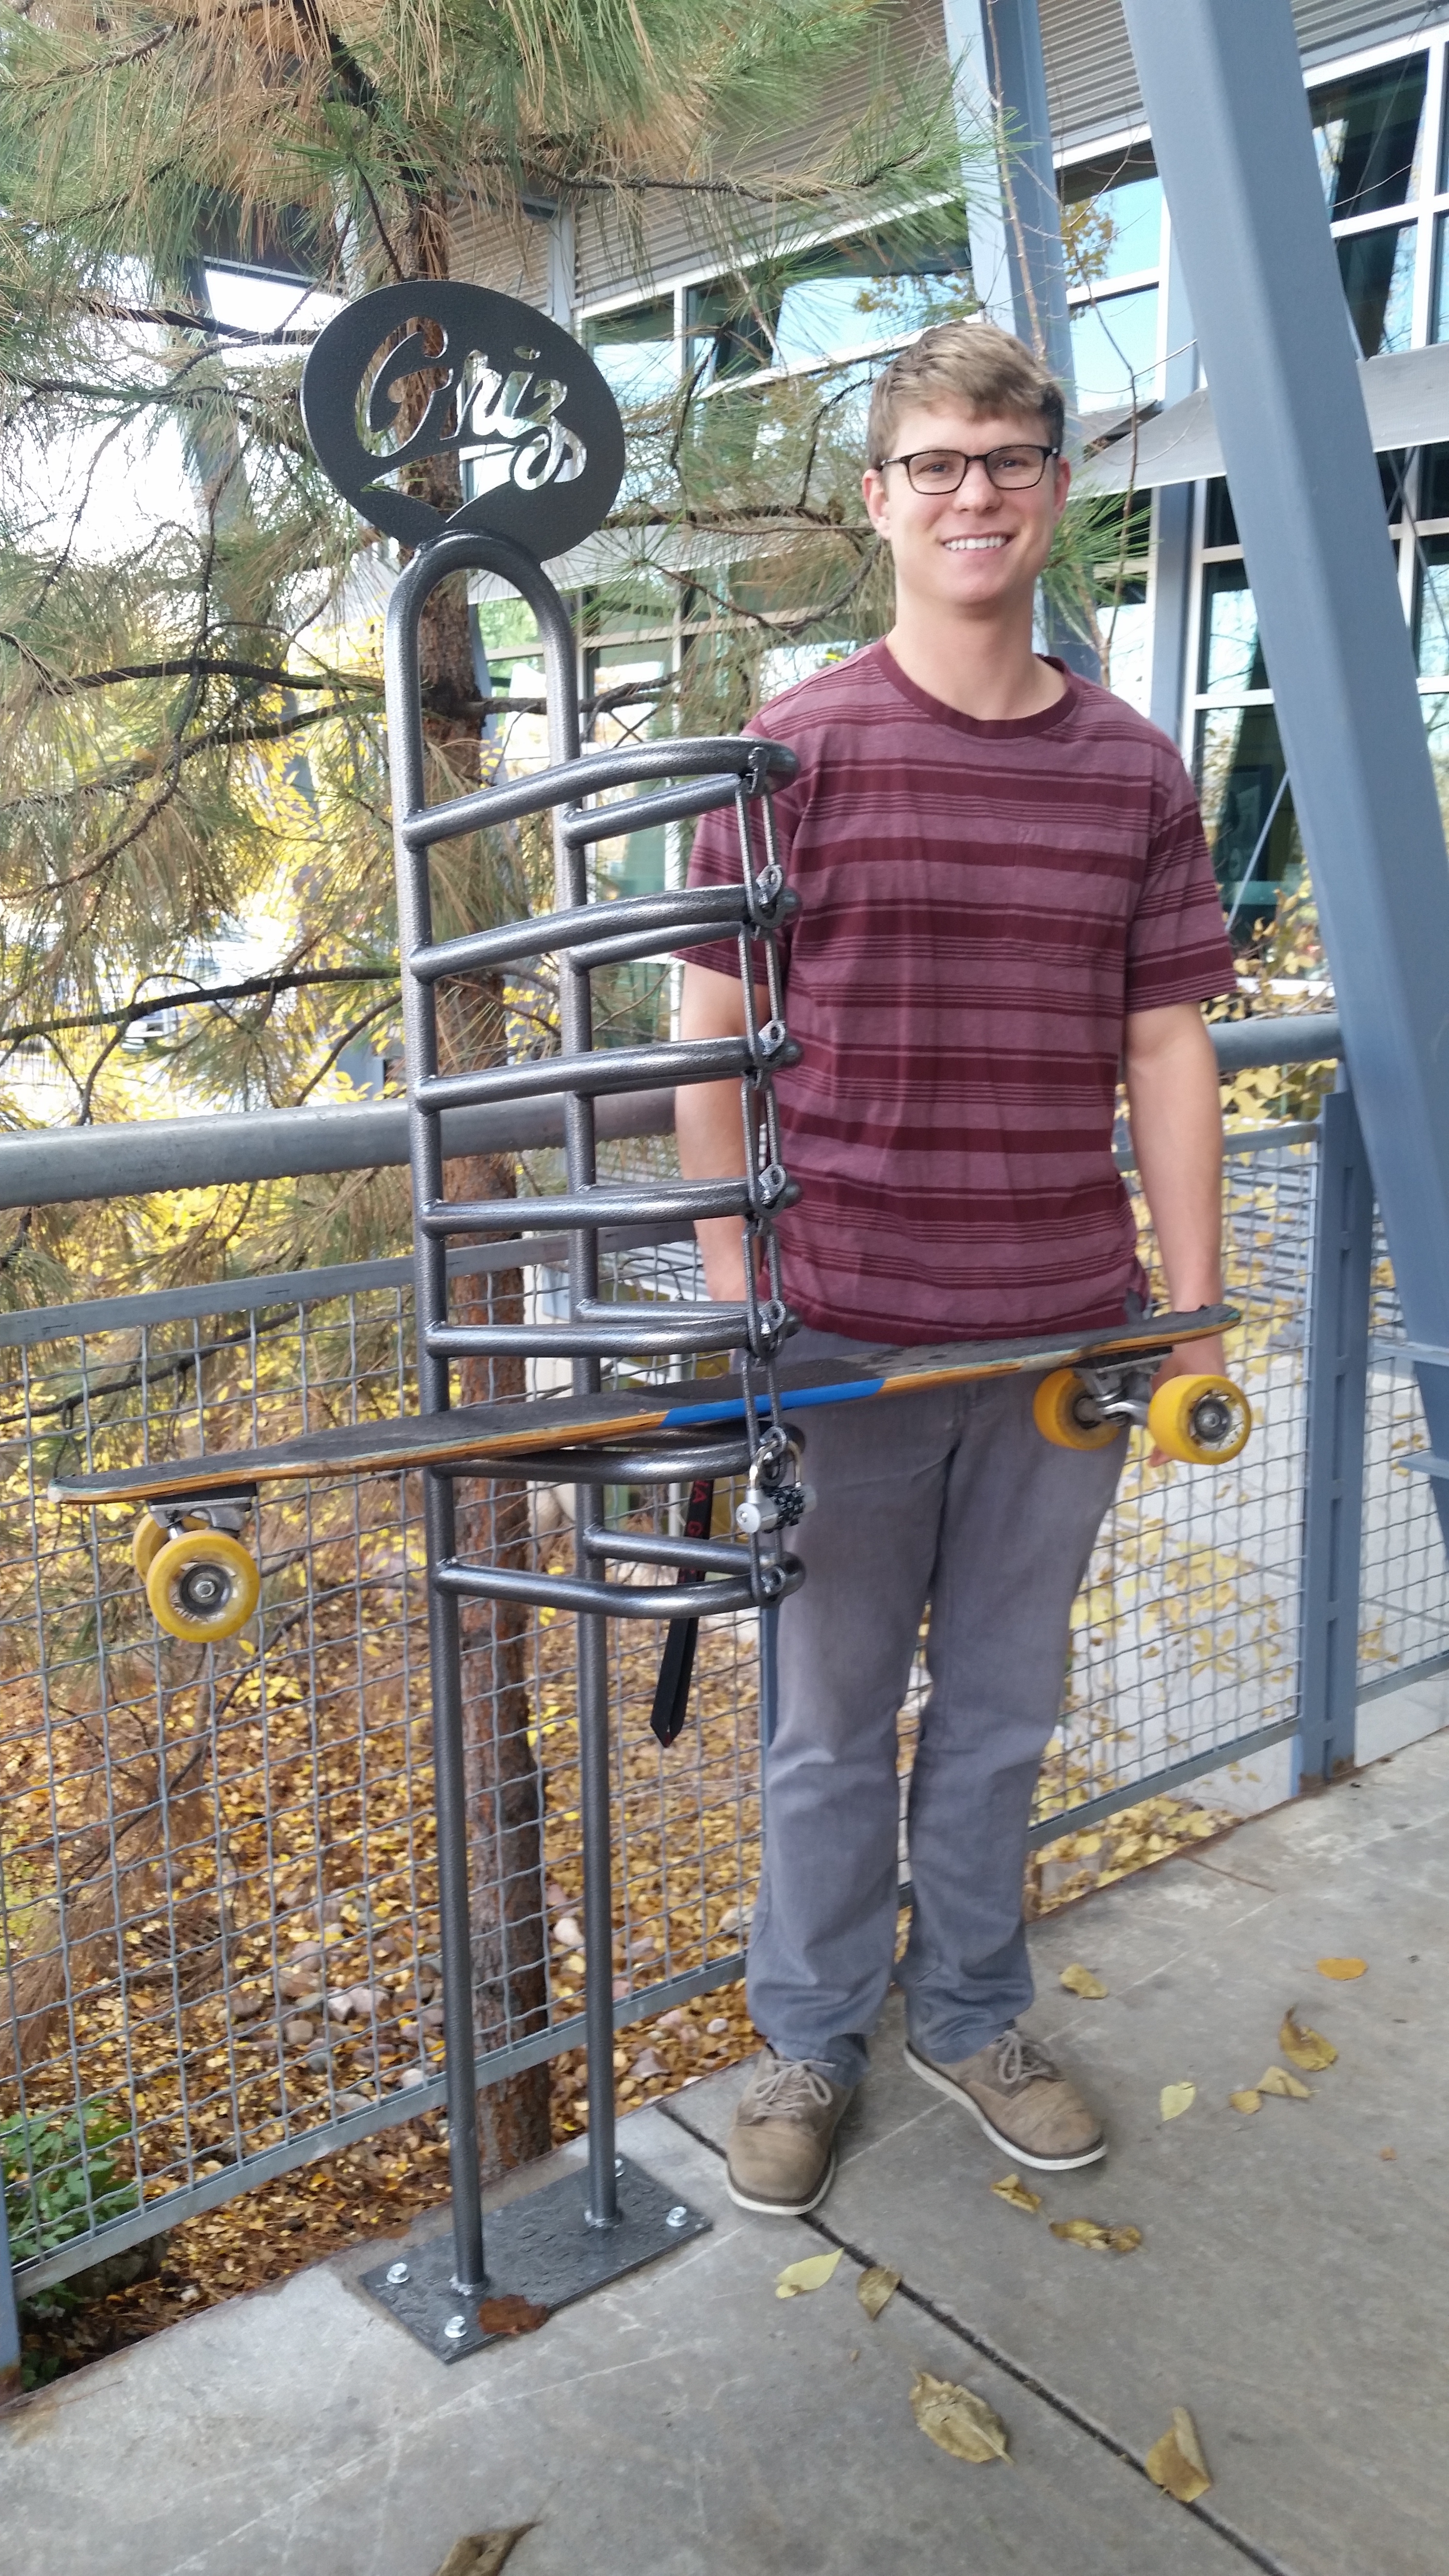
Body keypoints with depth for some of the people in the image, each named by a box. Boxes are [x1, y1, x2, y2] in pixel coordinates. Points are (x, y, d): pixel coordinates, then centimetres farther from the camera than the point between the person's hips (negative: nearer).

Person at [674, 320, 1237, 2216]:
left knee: (1003, 1709, 17)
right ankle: (808, 2042, 33)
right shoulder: (798, 750, -3)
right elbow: (712, 1035, -2)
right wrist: (732, 1292, -5)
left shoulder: (1134, 770, 5)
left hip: (1064, 1336, 3)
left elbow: (1169, 1050, 7)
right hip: (845, 1331, -2)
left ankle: (970, 2017, 39)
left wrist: (1194, 1316, 5)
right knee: (833, 1722, 12)